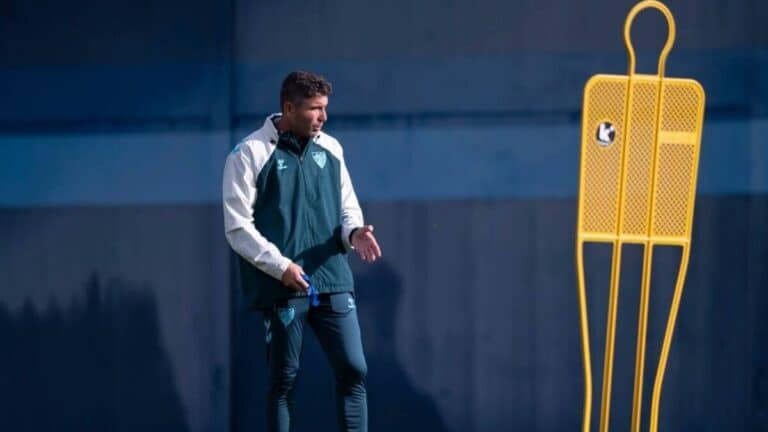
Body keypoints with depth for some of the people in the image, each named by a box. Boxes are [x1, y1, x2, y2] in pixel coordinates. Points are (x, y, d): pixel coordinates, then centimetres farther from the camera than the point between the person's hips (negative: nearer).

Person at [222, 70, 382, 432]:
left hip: (332, 281, 5)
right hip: (281, 287, -4)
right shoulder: (249, 154, -5)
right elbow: (238, 227, -7)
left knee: (353, 370, -1)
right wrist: (280, 266, -16)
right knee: (283, 381, 2)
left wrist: (354, 232, -5)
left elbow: (347, 205, 18)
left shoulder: (330, 149, 11)